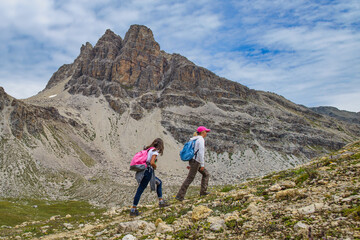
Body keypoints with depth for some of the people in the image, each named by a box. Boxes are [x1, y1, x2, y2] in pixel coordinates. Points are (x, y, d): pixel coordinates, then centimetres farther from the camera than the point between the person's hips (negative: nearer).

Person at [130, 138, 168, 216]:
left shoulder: (148, 149, 18)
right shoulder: (155, 151, -7)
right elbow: (152, 162, -18)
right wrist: (155, 167, 2)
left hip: (143, 171, 9)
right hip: (147, 171, -9)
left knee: (159, 182, 20)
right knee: (140, 190, -5)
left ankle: (161, 201, 19)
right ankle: (133, 210, -1)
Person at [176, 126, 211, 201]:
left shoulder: (196, 140, 18)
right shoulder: (201, 140, -12)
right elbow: (201, 153, -21)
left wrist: (190, 164, 23)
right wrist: (202, 164, -19)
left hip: (192, 161, 10)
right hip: (196, 162, -10)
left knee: (206, 174, 17)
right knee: (190, 179, -7)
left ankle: (203, 191, 14)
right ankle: (179, 196, -6)